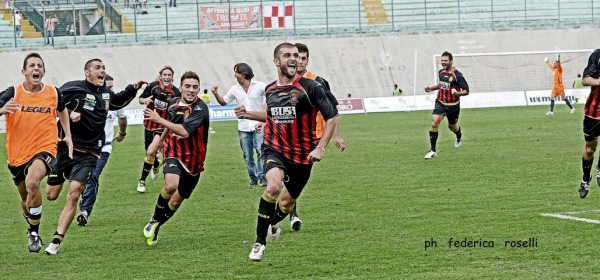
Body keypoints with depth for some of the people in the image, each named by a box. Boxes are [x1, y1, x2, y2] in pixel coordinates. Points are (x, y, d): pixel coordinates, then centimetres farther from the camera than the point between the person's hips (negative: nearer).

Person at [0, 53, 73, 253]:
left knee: (32, 183, -31)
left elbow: (62, 110, 23)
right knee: (26, 198, 16)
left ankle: (34, 232, -16)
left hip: (45, 149, -2)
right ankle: (32, 228, 48)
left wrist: (68, 135, 15)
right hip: (17, 154, 2)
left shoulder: (53, 93, 1)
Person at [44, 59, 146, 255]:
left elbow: (118, 102, 34)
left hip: (88, 154, 3)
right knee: (51, 195, 1)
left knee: (73, 195, -12)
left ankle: (56, 242, -9)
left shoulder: (106, 94, 12)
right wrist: (69, 113, -27)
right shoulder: (74, 88, -10)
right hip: (65, 148, -3)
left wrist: (133, 89, 21)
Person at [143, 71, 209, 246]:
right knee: (171, 186, -29)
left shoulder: (200, 109, -18)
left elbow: (185, 131, -32)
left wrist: (159, 120, -28)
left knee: (177, 200, 8)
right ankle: (155, 220, -8)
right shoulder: (173, 103, 0)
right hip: (174, 154, 1)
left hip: (193, 160, -1)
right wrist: (162, 139, 39)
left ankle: (155, 227, 32)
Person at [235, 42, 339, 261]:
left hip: (301, 155, -1)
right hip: (275, 149, 1)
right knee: (273, 187, -29)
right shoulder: (270, 90, 4)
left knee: (286, 203, 10)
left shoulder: (309, 87, -11)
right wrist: (248, 114, 11)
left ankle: (271, 224, 48)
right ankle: (260, 241, -17)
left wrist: (320, 147, -16)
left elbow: (332, 116, -8)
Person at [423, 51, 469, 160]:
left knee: (452, 127, 16)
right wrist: (431, 88, 9)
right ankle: (433, 150, -8)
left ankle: (459, 136, 55)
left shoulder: (457, 75, -18)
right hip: (440, 103, 4)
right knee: (434, 124, -15)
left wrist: (457, 93, -36)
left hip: (453, 105, -4)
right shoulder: (441, 72, 1)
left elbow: (466, 91, -17)